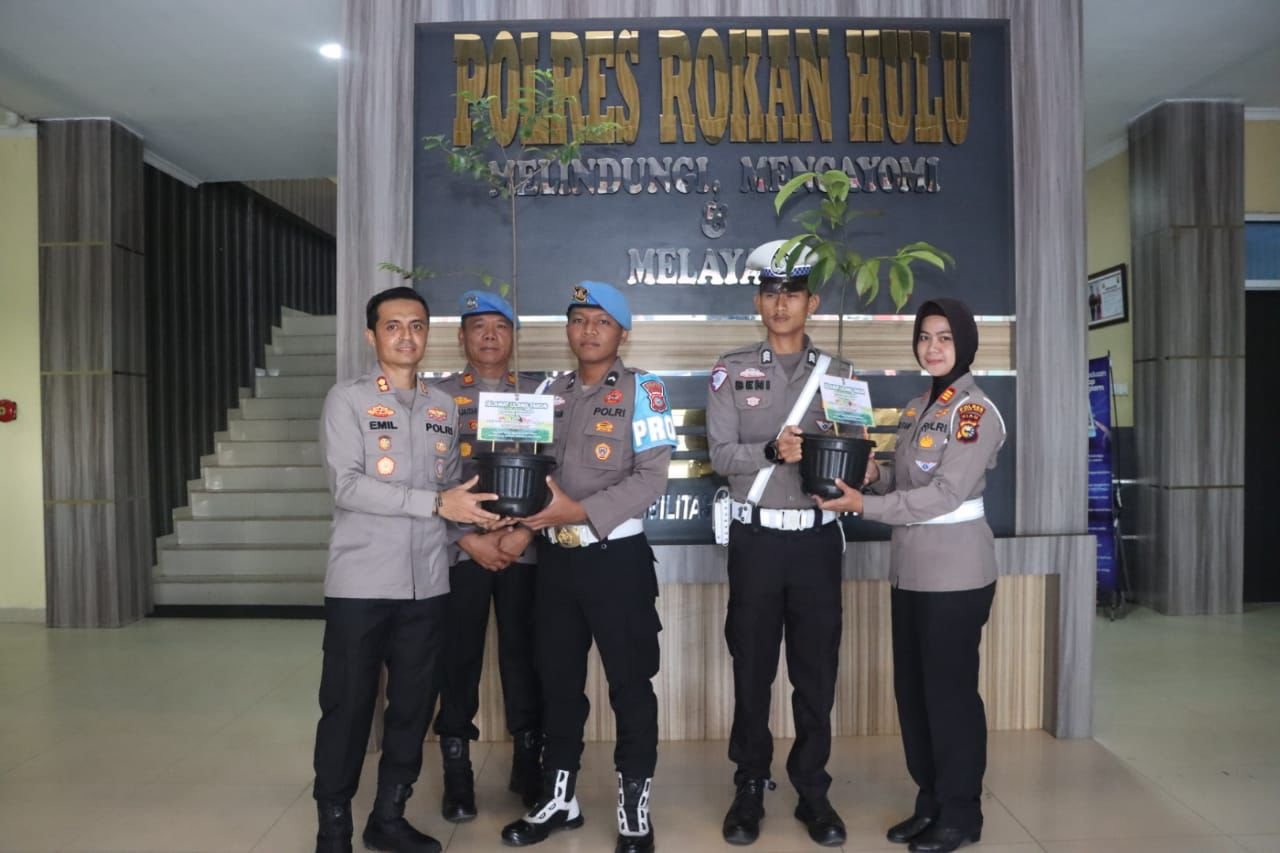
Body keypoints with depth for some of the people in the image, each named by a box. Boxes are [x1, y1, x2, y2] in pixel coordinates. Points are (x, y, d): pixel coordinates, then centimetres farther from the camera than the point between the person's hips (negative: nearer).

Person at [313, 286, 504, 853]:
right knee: (347, 707, 4)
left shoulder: (443, 407, 11)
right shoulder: (347, 400, -4)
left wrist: (474, 527, 0)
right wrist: (435, 502, -20)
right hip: (360, 584, -4)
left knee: (414, 706, 11)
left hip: (426, 584, 5)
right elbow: (347, 486, -15)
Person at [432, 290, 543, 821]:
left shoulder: (537, 396, 9)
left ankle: (528, 764, 24)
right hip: (461, 550, -1)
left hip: (524, 549, 1)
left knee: (523, 656, 8)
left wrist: (525, 531, -9)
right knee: (459, 660, 5)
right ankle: (457, 775, 20)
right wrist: (469, 537, -10)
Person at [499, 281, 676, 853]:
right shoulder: (551, 393, 12)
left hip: (616, 555, -5)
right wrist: (531, 516, -7)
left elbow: (652, 478, -13)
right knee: (557, 680, 14)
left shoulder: (642, 391, -4)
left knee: (629, 684, 4)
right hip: (555, 556, 5)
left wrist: (581, 511, -19)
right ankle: (558, 798, 30)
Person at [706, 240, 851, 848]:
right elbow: (720, 455, -5)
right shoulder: (732, 371, 3)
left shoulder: (837, 372, 7)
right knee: (752, 668, 8)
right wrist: (771, 451, -22)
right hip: (756, 538, -1)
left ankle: (812, 791, 24)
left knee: (816, 670, 9)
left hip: (817, 537, 1)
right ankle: (749, 790, 23)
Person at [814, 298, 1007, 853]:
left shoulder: (976, 412, -11)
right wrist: (872, 473, -3)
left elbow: (945, 493, -19)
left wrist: (864, 505, -19)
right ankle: (930, 802, 27)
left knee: (950, 688, 2)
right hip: (910, 567, 8)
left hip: (954, 569, -8)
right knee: (912, 687, 12)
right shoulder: (917, 408, 13)